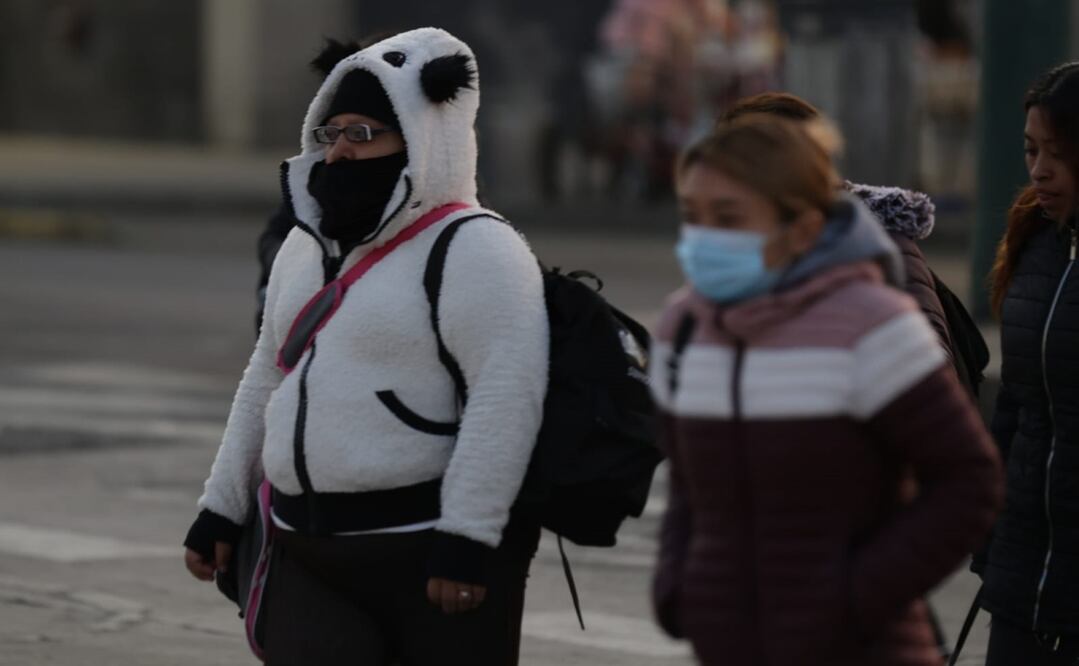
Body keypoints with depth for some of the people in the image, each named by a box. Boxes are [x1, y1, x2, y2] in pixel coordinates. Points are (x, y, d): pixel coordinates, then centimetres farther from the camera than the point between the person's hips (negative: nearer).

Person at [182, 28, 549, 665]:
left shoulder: (474, 249, -10)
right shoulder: (308, 246, 16)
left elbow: (509, 392, -19)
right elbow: (268, 382, 25)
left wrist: (468, 538, -23)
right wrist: (223, 508, 22)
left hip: (434, 554, -7)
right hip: (311, 559, 7)